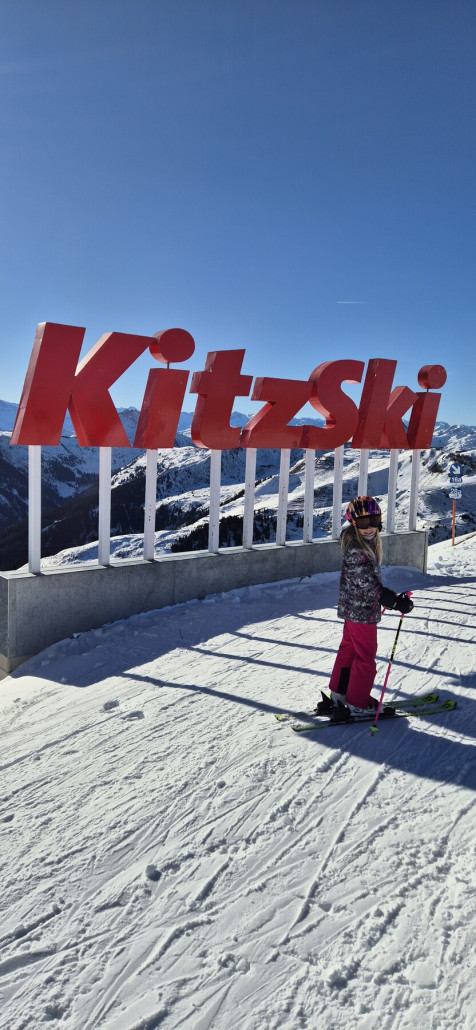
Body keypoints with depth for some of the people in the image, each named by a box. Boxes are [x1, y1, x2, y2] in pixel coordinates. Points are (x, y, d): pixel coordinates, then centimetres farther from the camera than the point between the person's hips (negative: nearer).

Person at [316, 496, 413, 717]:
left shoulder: (369, 543, 7)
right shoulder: (356, 549, -24)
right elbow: (367, 584, -27)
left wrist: (392, 596, 27)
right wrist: (395, 602, -27)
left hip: (352, 608, 10)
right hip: (361, 610, -10)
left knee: (349, 648, 19)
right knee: (365, 656, 2)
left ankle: (338, 694, 32)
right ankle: (357, 704, 14)